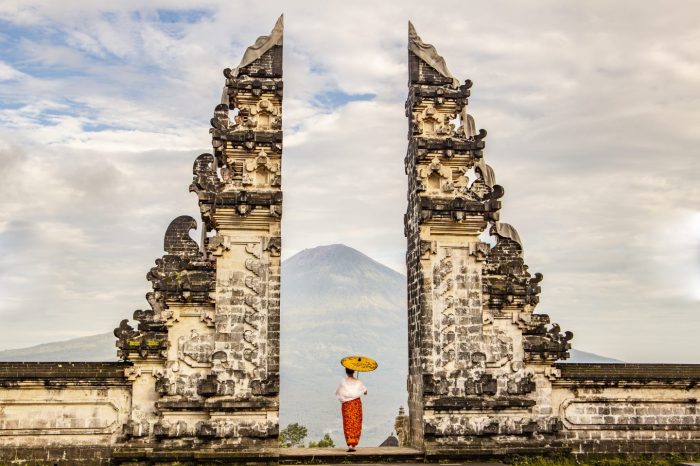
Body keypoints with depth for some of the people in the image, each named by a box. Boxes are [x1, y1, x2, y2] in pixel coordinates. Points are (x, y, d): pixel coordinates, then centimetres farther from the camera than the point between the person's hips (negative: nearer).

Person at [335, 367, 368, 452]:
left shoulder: (343, 382, -3)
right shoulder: (358, 382, -1)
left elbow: (337, 392, 4)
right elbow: (365, 392, 9)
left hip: (346, 404, 0)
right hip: (356, 404, 1)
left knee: (348, 424, 0)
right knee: (356, 424, 8)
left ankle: (350, 445, -14)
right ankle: (354, 444, 3)